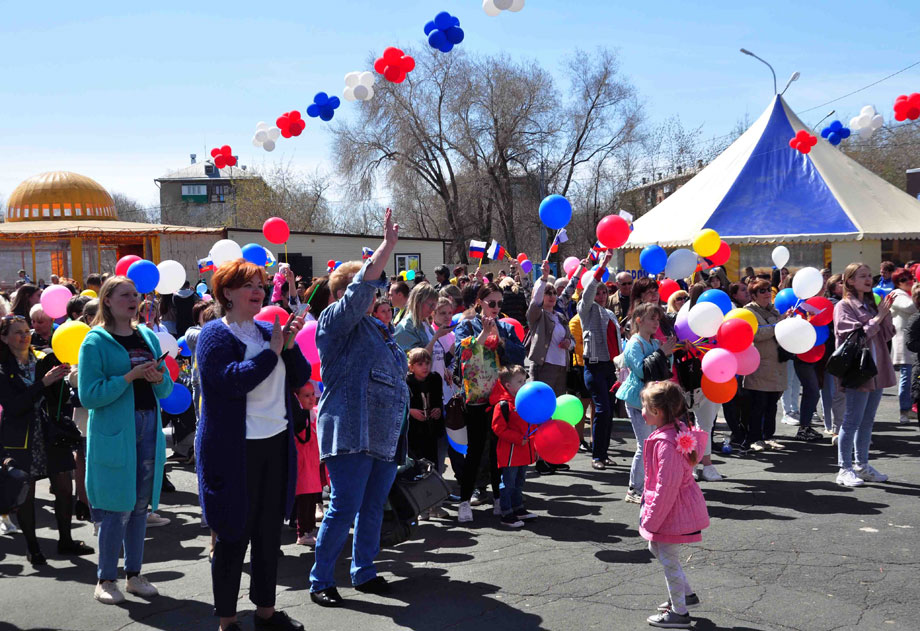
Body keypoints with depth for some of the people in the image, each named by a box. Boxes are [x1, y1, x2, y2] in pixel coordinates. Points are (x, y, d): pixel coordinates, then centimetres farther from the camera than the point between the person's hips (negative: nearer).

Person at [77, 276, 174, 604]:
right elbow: (88, 395, -14)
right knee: (118, 507, -2)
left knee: (140, 505, 11)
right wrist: (130, 376, -19)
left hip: (149, 427, 5)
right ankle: (105, 579, 14)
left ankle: (134, 574, 23)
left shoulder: (149, 337, 10)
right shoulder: (96, 341, -6)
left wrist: (159, 379, -8)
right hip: (114, 432, -5)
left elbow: (167, 389, 14)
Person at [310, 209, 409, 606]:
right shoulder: (335, 321, -4)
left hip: (385, 434, 8)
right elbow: (360, 289, -21)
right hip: (351, 433, -8)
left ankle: (364, 572, 26)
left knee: (373, 507, 13)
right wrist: (388, 245, -21)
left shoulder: (379, 329, 20)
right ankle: (320, 580, 5)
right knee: (344, 509, -7)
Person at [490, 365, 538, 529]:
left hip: (524, 451, 9)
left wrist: (535, 447, 20)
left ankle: (518, 509, 32)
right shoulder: (503, 405, -16)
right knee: (508, 484, -2)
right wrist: (518, 439, -21)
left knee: (519, 482, 20)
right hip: (509, 452, -9)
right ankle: (506, 515, 3)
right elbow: (499, 428, -20)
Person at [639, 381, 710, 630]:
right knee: (656, 547, 24)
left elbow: (667, 486, -26)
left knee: (669, 559, 4)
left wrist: (652, 520, -17)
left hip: (672, 511, -10)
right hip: (680, 506, 10)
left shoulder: (666, 443, -29)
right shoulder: (677, 430, 3)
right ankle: (686, 594, 37)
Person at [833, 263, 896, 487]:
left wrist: (886, 313, -4)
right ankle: (845, 469, 0)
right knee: (852, 421, -5)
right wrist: (879, 317, -13)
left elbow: (886, 335, 10)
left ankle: (862, 466, 20)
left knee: (867, 421, 12)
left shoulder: (872, 304, 14)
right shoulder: (844, 307, -6)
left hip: (877, 371, 7)